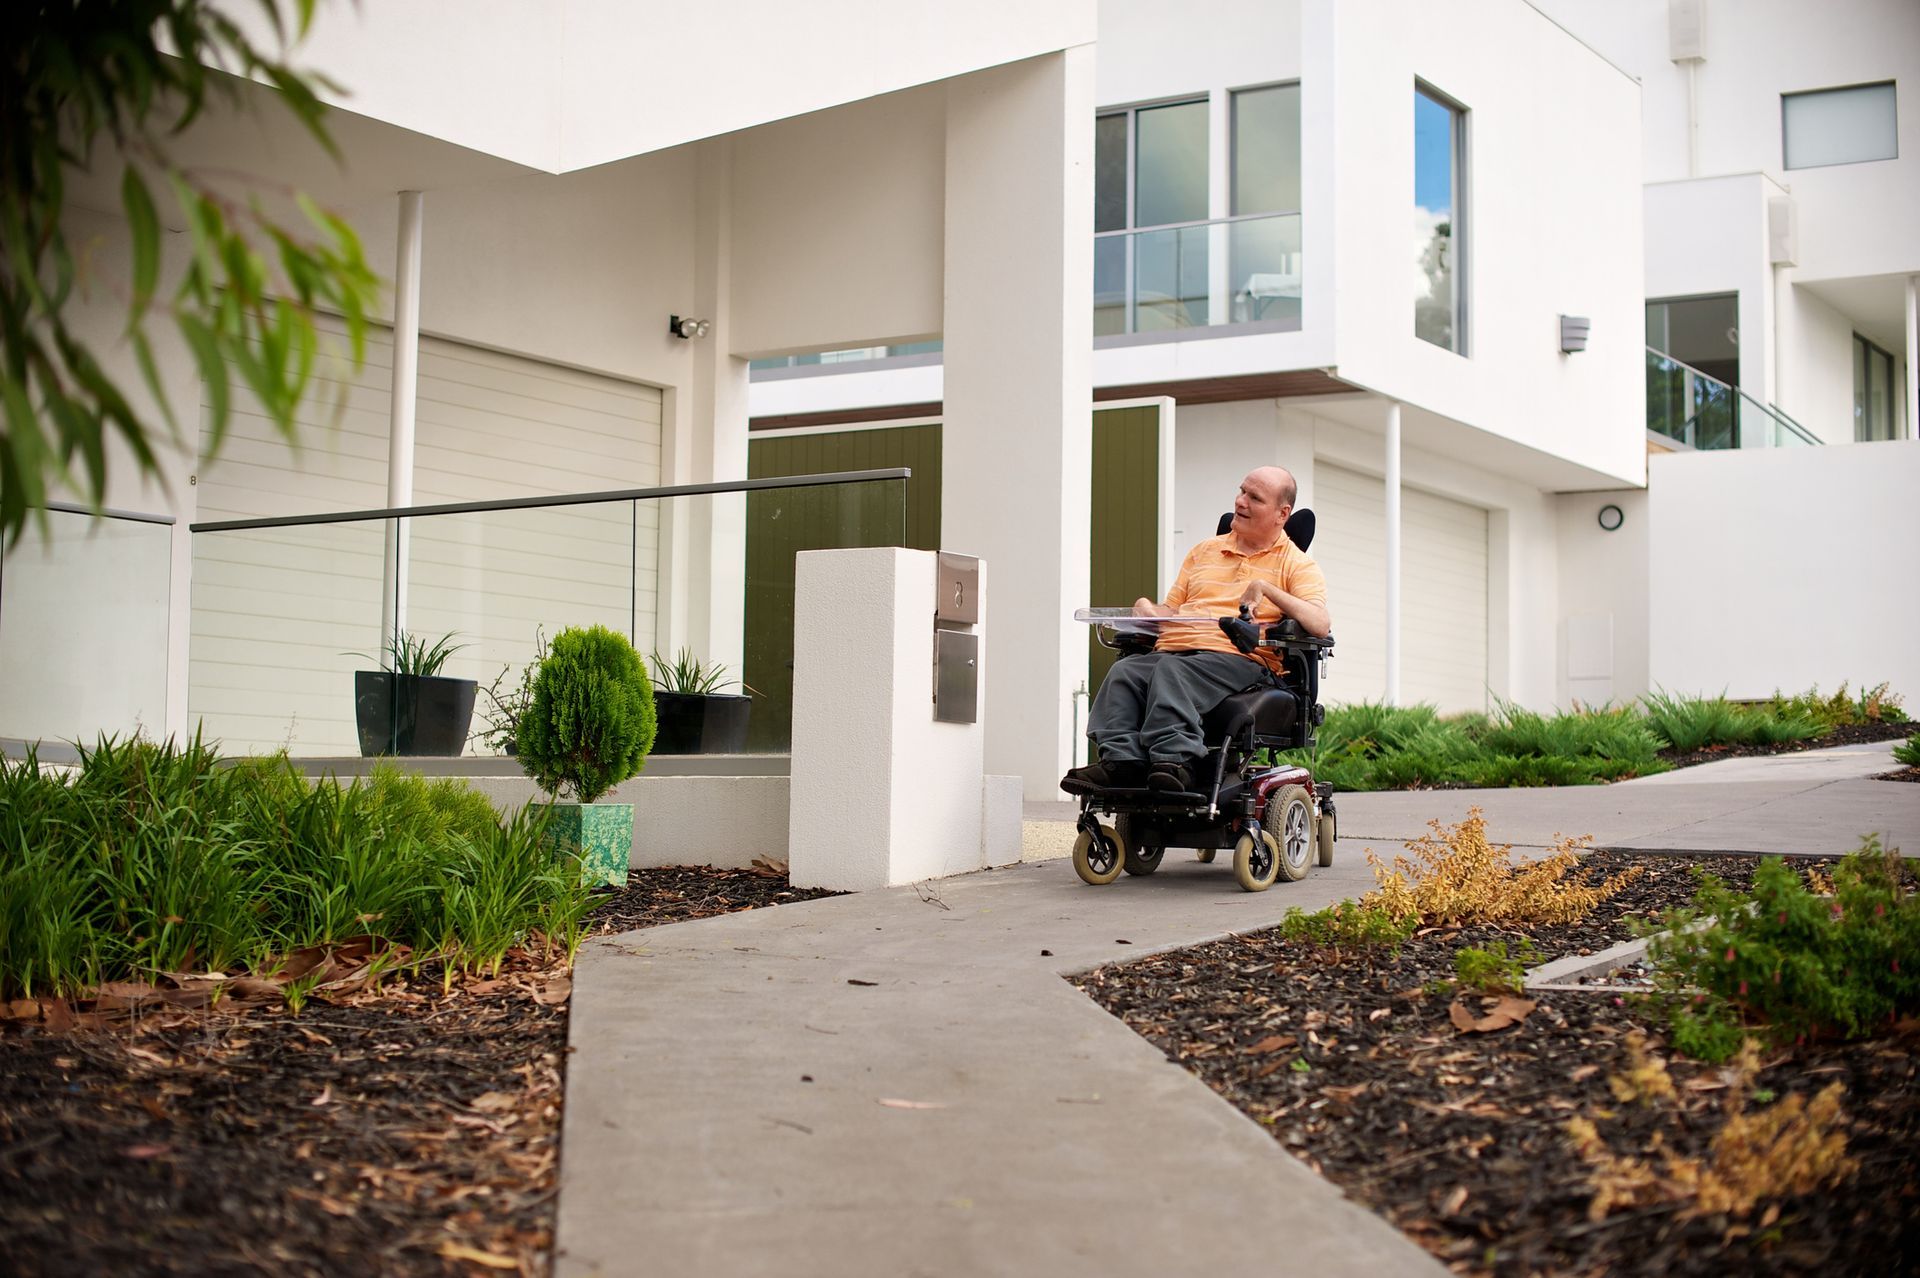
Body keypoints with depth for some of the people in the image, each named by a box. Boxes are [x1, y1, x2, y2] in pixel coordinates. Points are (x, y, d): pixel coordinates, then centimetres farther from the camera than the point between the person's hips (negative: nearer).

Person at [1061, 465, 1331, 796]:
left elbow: (1321, 625, -7)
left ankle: (1175, 760, -48)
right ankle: (1121, 758, -40)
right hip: (1172, 648, 5)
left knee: (1172, 670, -36)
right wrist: (1148, 611, 4)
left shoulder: (1296, 564, 10)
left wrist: (1266, 589, -13)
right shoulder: (1204, 551, 28)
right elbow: (1172, 610, 28)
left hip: (1238, 658, -5)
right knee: (1123, 672, -26)